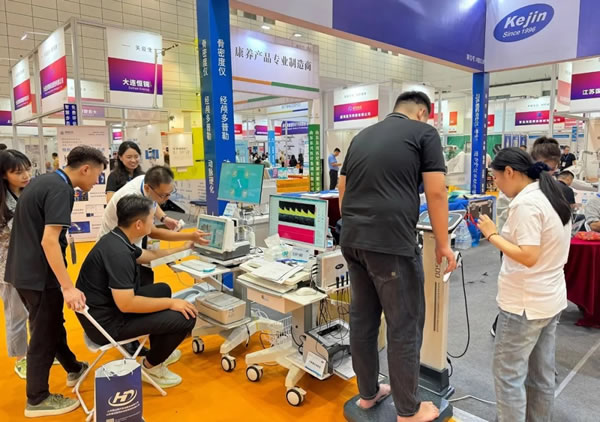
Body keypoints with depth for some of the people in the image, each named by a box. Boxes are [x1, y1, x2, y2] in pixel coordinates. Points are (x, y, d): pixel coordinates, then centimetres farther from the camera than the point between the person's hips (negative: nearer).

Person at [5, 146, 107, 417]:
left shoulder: (44, 181, 10)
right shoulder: (60, 189, -21)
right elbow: (49, 240, -28)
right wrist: (69, 287, -30)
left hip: (22, 269, 10)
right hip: (38, 274, -10)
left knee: (52, 323, 23)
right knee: (44, 334, 5)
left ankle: (74, 369, 42)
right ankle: (37, 400, 21)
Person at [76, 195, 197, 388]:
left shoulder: (118, 239, 3)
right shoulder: (118, 252, -29)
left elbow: (149, 255, 23)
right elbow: (126, 304, -31)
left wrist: (183, 248, 32)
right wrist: (171, 303, -20)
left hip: (107, 308, 10)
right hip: (106, 322, -10)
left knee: (162, 289, 24)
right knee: (185, 318, -14)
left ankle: (158, 350, 35)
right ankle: (152, 365, 12)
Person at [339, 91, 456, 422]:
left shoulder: (362, 136, 19)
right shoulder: (424, 133, 2)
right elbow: (435, 192, -5)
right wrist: (442, 243, 4)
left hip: (351, 241, 7)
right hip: (391, 243, -7)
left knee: (361, 319, 16)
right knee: (405, 326, 7)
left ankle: (368, 393, 32)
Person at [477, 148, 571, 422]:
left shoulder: (526, 203, -21)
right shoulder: (552, 196, 8)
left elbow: (528, 257, -26)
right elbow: (543, 249, 13)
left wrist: (492, 235, -18)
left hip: (525, 303, -9)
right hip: (551, 298, 10)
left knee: (508, 373, 3)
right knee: (542, 373, 19)